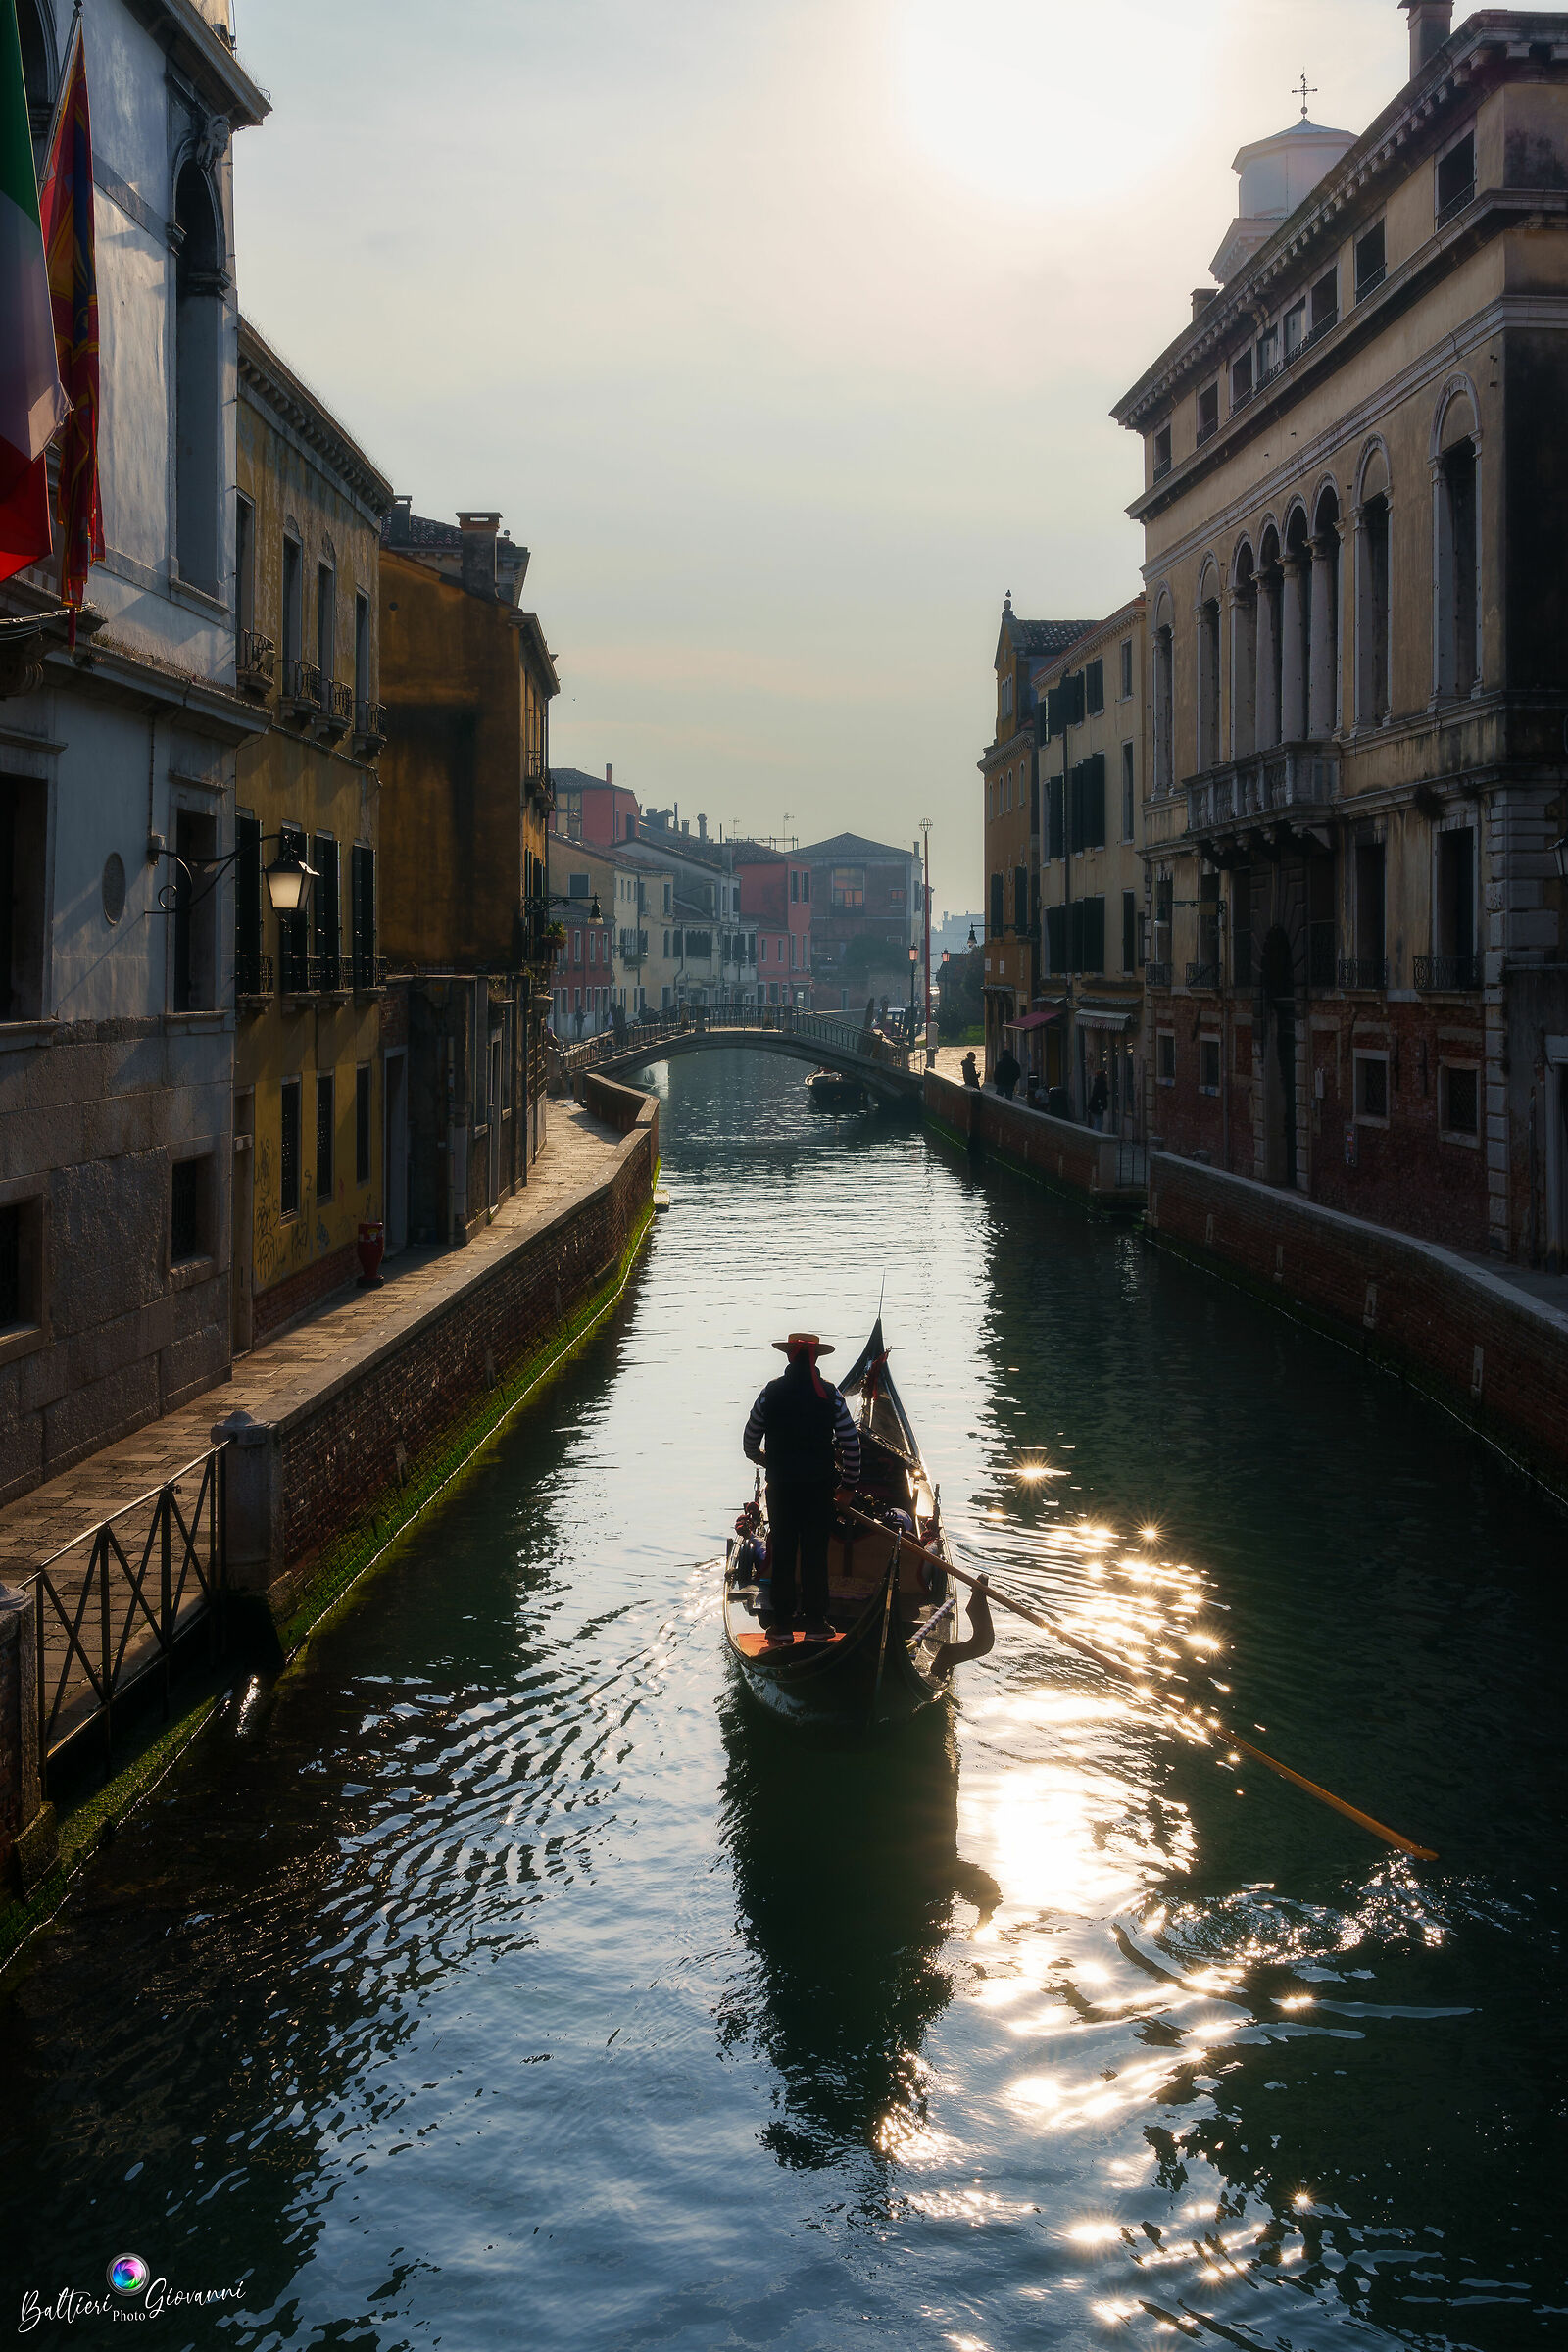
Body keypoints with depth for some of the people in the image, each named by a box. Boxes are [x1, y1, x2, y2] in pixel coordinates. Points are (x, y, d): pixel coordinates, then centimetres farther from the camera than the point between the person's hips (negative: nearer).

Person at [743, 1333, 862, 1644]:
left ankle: (782, 1624, 11)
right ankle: (816, 1624, 8)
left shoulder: (771, 1392, -4)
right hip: (819, 1484, 0)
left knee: (782, 1552, 8)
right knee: (816, 1553, 6)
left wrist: (758, 1456, 27)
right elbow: (850, 1440, -3)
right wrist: (849, 1478, 10)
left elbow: (750, 1439, 5)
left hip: (780, 1485, 0)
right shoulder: (830, 1394, -4)